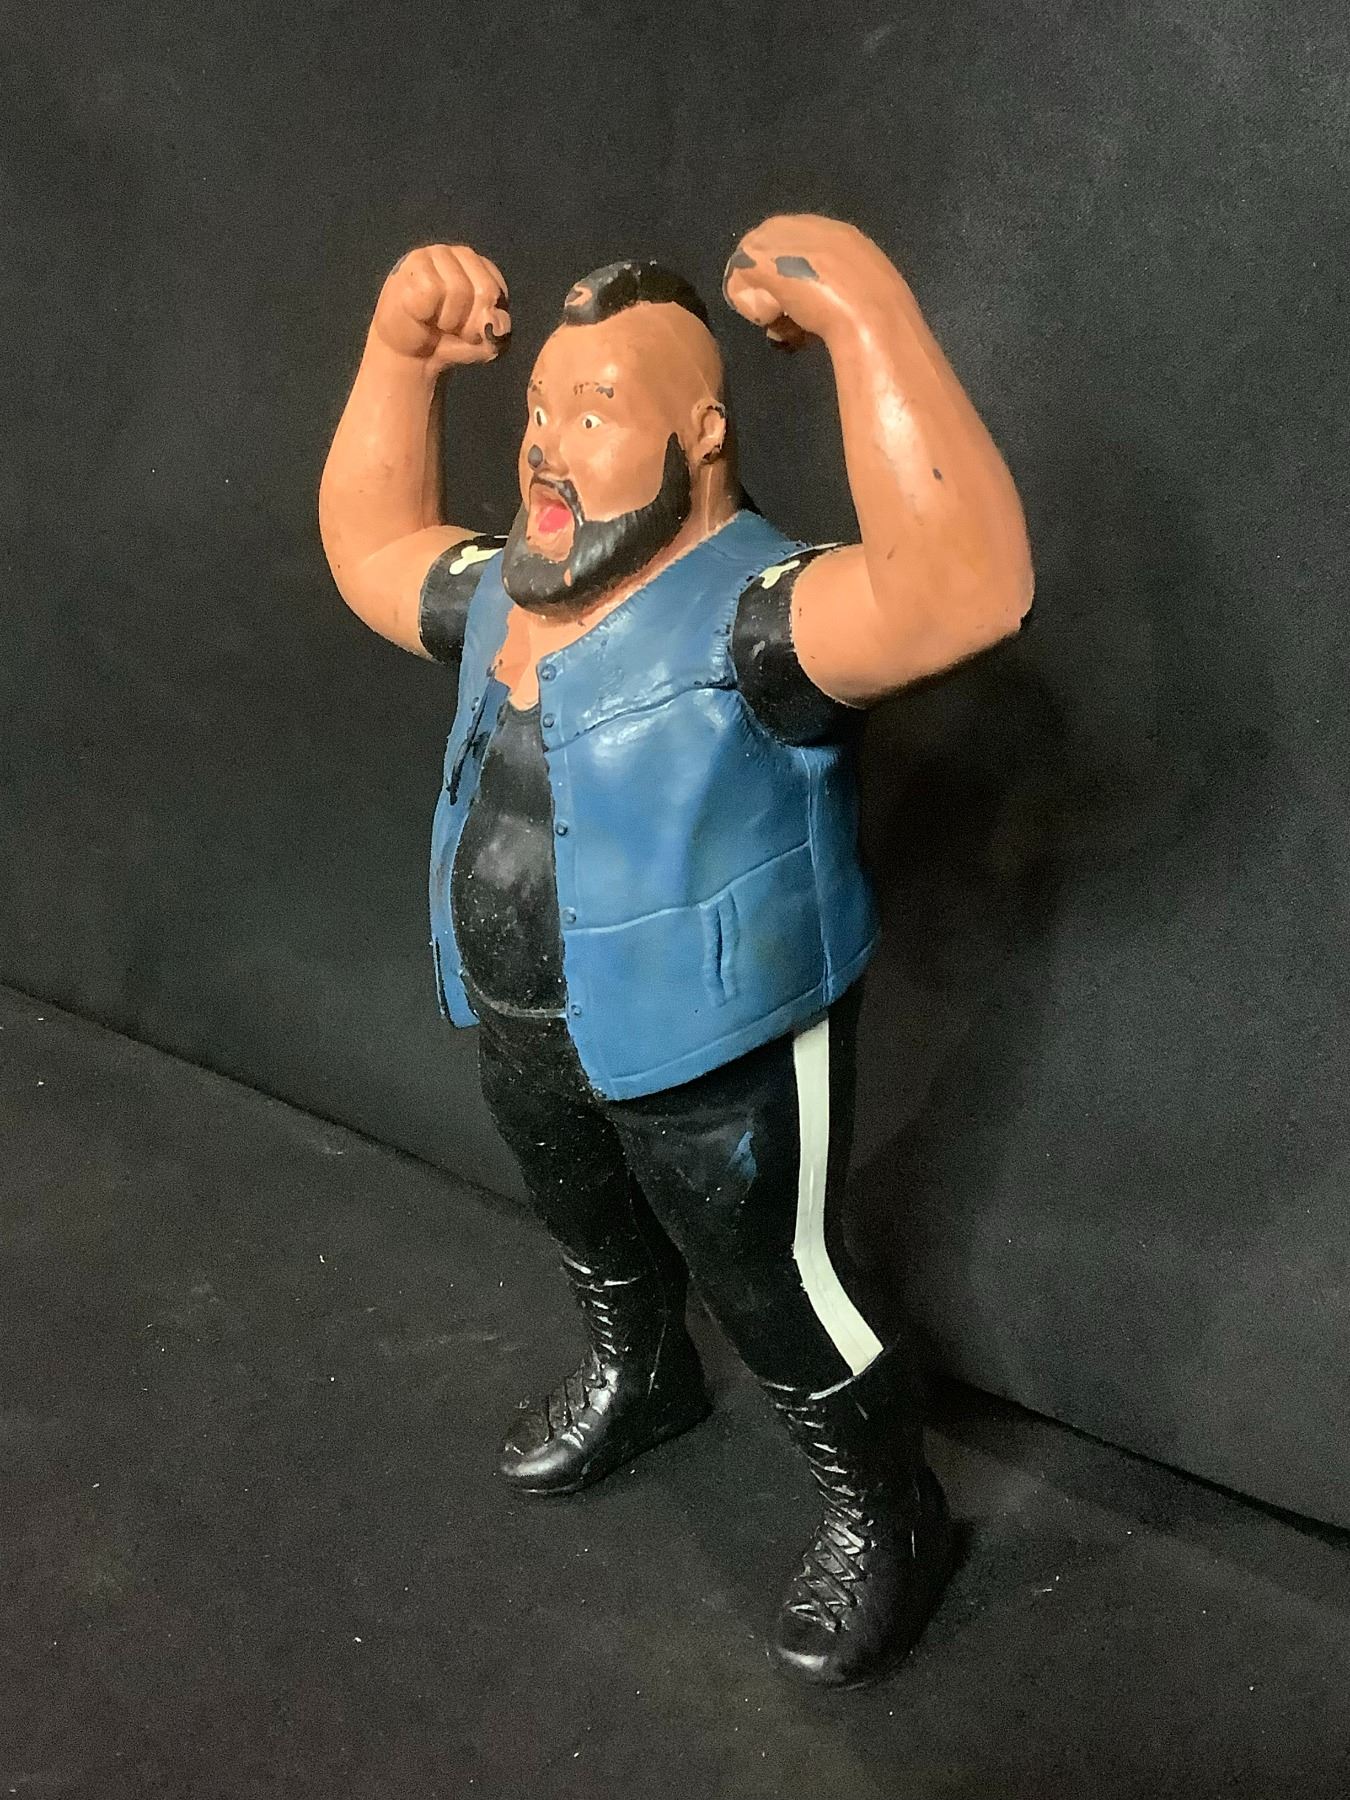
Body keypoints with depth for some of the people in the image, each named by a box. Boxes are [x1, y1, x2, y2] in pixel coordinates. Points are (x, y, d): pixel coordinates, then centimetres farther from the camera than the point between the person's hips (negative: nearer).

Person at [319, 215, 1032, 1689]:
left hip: (718, 1057, -8)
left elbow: (965, 586, -46)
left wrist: (864, 315, -51)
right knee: (591, 1234, 32)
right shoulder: (506, 598, -1)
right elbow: (369, 547, 14)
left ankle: (885, 1520, 36)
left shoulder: (752, 613, -29)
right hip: (525, 1035, 8)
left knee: (774, 1291, 11)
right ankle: (637, 1384, 62)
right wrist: (401, 347, 0)